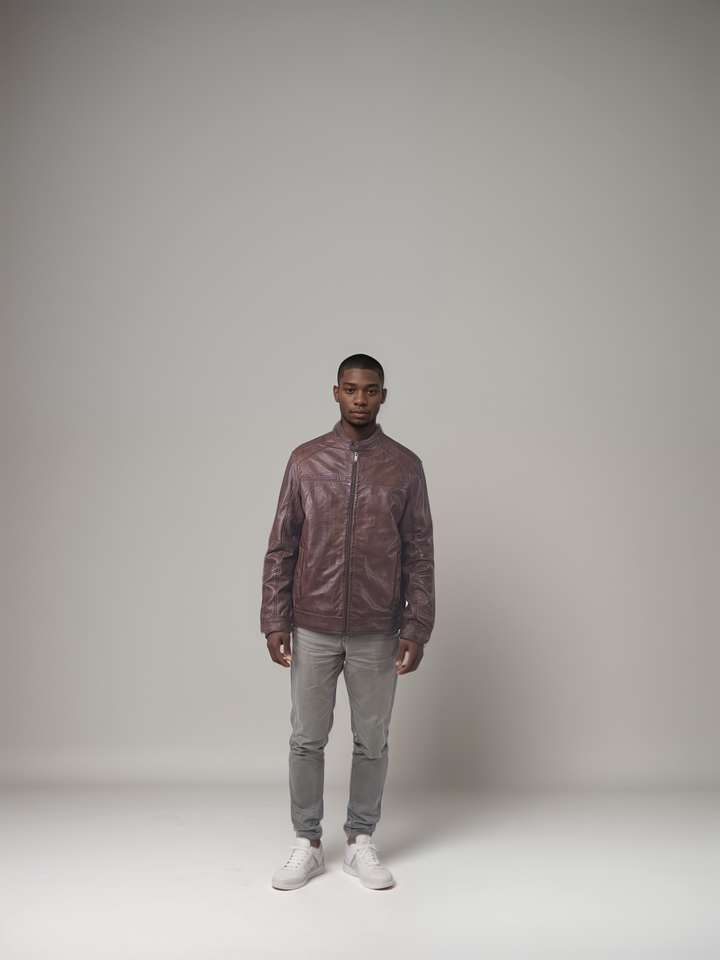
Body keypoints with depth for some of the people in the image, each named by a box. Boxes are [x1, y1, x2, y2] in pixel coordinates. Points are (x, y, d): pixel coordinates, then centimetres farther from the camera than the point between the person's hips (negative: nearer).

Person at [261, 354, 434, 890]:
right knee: (308, 739, 9)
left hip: (377, 633, 0)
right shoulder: (306, 461, 2)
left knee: (372, 742, 10)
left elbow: (419, 554, 0)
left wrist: (417, 630, -5)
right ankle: (307, 845, 26)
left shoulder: (405, 466, 0)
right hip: (313, 629, 1)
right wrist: (275, 621, -3)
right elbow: (281, 548, 3)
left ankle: (361, 844, 28)